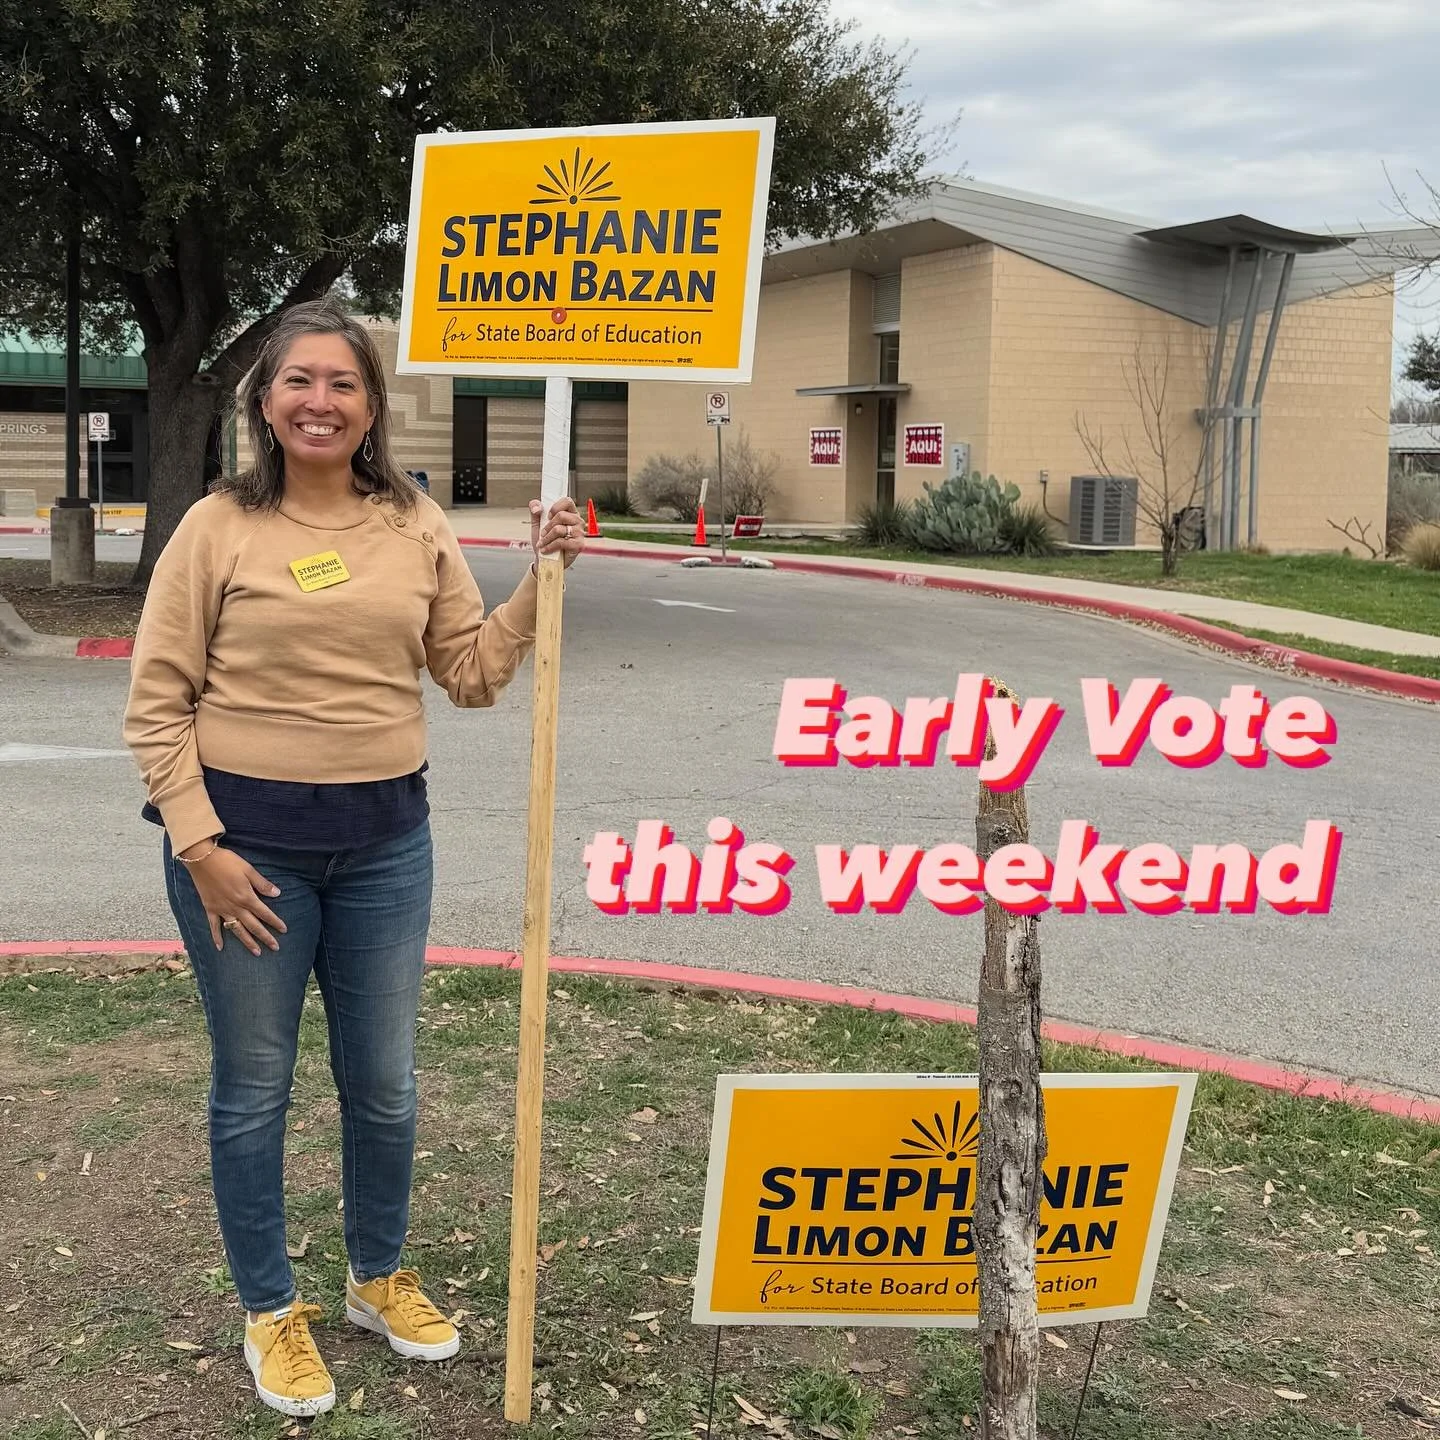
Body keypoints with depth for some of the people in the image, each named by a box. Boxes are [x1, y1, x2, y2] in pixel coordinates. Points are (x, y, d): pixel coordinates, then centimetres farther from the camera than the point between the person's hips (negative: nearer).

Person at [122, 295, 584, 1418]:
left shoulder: (415, 525, 3)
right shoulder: (219, 526, -7)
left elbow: (473, 674, 5)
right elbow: (158, 705, -6)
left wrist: (541, 580, -6)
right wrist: (199, 844, -11)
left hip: (385, 836, 3)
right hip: (246, 836, -3)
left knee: (384, 1086, 16)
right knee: (254, 1090, 10)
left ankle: (379, 1278, 39)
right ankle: (271, 1310, 30)